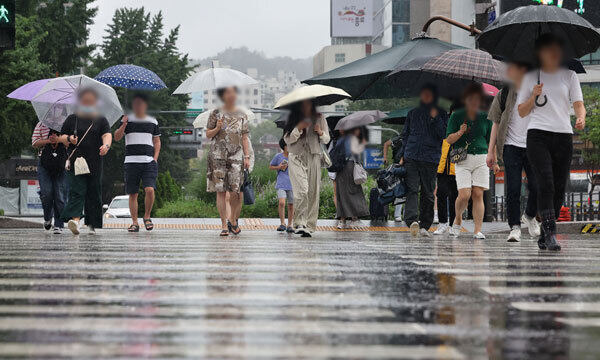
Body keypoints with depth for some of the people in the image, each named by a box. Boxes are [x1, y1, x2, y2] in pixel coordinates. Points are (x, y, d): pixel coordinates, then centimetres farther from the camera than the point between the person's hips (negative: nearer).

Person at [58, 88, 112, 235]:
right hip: (76, 161, -1)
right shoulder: (72, 119, 13)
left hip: (95, 164, 1)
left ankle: (92, 224, 12)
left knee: (94, 193, 3)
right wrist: (69, 139, -9)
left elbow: (107, 135, -4)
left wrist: (106, 145, -26)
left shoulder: (101, 120, 11)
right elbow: (61, 137, 14)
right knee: (77, 191, -14)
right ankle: (75, 219, -29)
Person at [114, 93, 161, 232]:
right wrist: (123, 125, -16)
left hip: (149, 162, 0)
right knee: (133, 194, 1)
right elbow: (117, 137, 1)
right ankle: (134, 222, 8)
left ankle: (147, 216, 4)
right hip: (131, 162, 0)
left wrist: (155, 158, 3)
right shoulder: (127, 120, 9)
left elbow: (157, 142, 16)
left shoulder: (152, 122, 12)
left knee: (150, 190, -16)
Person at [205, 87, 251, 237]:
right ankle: (224, 225, 3)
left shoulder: (242, 115, 10)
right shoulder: (216, 113, 6)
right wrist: (217, 128, -11)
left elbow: (245, 138, 11)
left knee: (235, 191, -9)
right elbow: (208, 134, 9)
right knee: (221, 191, -3)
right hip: (218, 156, -1)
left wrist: (247, 157, 3)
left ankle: (233, 220, 13)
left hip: (236, 157, 1)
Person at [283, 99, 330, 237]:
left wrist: (320, 132, -9)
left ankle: (309, 226, 4)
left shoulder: (319, 119, 11)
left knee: (313, 192, -2)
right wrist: (298, 129, -12)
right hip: (297, 157, -2)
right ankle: (299, 223, -17)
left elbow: (327, 139, 12)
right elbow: (287, 139, 2)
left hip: (314, 158, 2)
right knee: (302, 190, -18)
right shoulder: (294, 119, 8)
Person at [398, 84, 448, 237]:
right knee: (412, 190, -14)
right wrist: (402, 155, 14)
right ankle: (412, 220, -27)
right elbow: (405, 134, 20)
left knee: (428, 193, 1)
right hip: (412, 156, 1)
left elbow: (443, 134, 0)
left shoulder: (441, 114, 10)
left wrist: (435, 118, -11)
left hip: (431, 157, -1)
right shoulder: (413, 113, 16)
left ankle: (424, 225, 7)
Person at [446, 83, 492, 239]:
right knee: (464, 194, -13)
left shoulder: (485, 118, 12)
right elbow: (449, 140, 3)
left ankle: (478, 230, -5)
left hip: (481, 159, 2)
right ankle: (457, 220, 14)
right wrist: (460, 132, -15)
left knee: (478, 195, -6)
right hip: (462, 160, -2)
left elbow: (490, 141, 17)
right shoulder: (457, 116, 6)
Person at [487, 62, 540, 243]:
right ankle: (515, 227, -2)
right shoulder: (504, 94, 7)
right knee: (513, 189, -8)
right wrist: (491, 151, 5)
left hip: (533, 146, 0)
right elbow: (496, 123, 10)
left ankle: (529, 216, 22)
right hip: (511, 146, 0)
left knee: (537, 186, -5)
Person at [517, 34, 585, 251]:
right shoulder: (531, 77, 9)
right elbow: (521, 112, 10)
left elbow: (578, 104, 6)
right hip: (538, 135, -3)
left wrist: (581, 118, -16)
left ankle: (544, 237, 11)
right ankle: (550, 233, -22)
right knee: (546, 185, -18)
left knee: (559, 188, 2)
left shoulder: (569, 75, 13)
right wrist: (534, 96, -8)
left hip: (563, 137, 3)